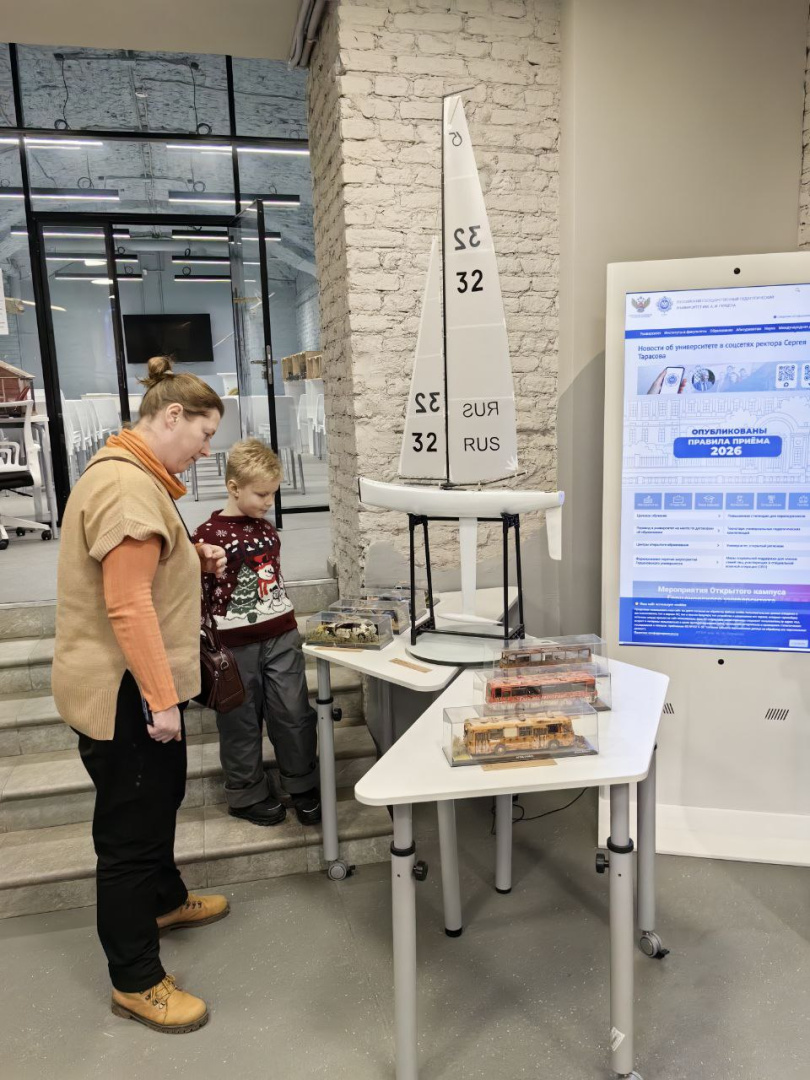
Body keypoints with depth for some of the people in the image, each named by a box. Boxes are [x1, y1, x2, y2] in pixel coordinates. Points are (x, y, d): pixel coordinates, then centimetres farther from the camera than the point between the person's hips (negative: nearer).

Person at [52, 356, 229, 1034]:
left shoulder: (135, 475, 13)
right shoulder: (126, 485, -23)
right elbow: (127, 604, -28)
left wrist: (194, 560, 8)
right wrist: (161, 698, -25)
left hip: (140, 685, 11)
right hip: (124, 694, -11)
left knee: (159, 799, 26)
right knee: (131, 827, 3)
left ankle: (165, 900, 48)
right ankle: (136, 982, 19)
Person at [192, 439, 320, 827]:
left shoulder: (266, 528, 9)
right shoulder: (209, 534, -11)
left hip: (281, 637, 5)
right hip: (237, 644, -5)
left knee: (295, 714, 7)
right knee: (242, 722, 9)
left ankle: (302, 786, 23)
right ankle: (248, 795, 26)